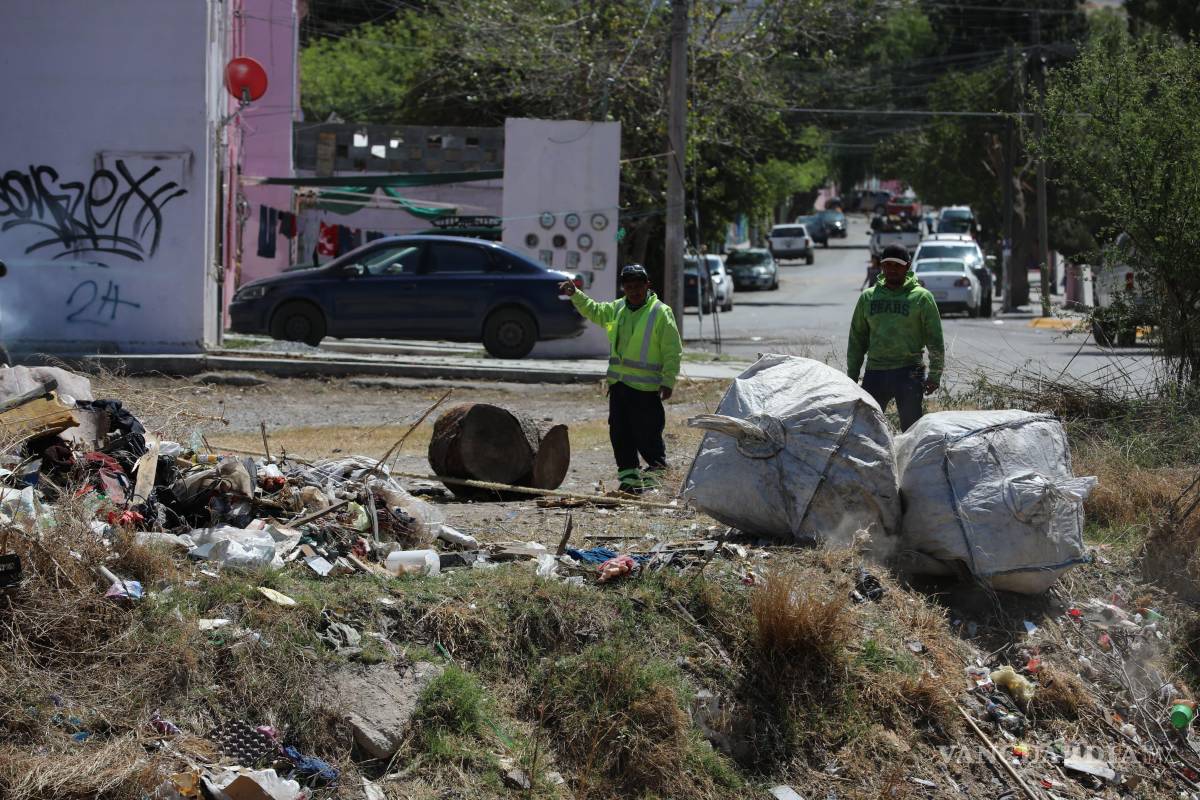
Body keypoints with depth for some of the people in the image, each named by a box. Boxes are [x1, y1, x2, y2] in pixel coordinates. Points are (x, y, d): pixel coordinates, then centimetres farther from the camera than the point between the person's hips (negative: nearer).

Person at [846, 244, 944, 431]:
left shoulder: (921, 297, 2)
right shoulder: (868, 297, 13)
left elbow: (935, 340, 2)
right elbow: (857, 340, 17)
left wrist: (934, 375, -5)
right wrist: (852, 376, 12)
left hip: (909, 373, -3)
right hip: (875, 373, 3)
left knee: (911, 428, -3)